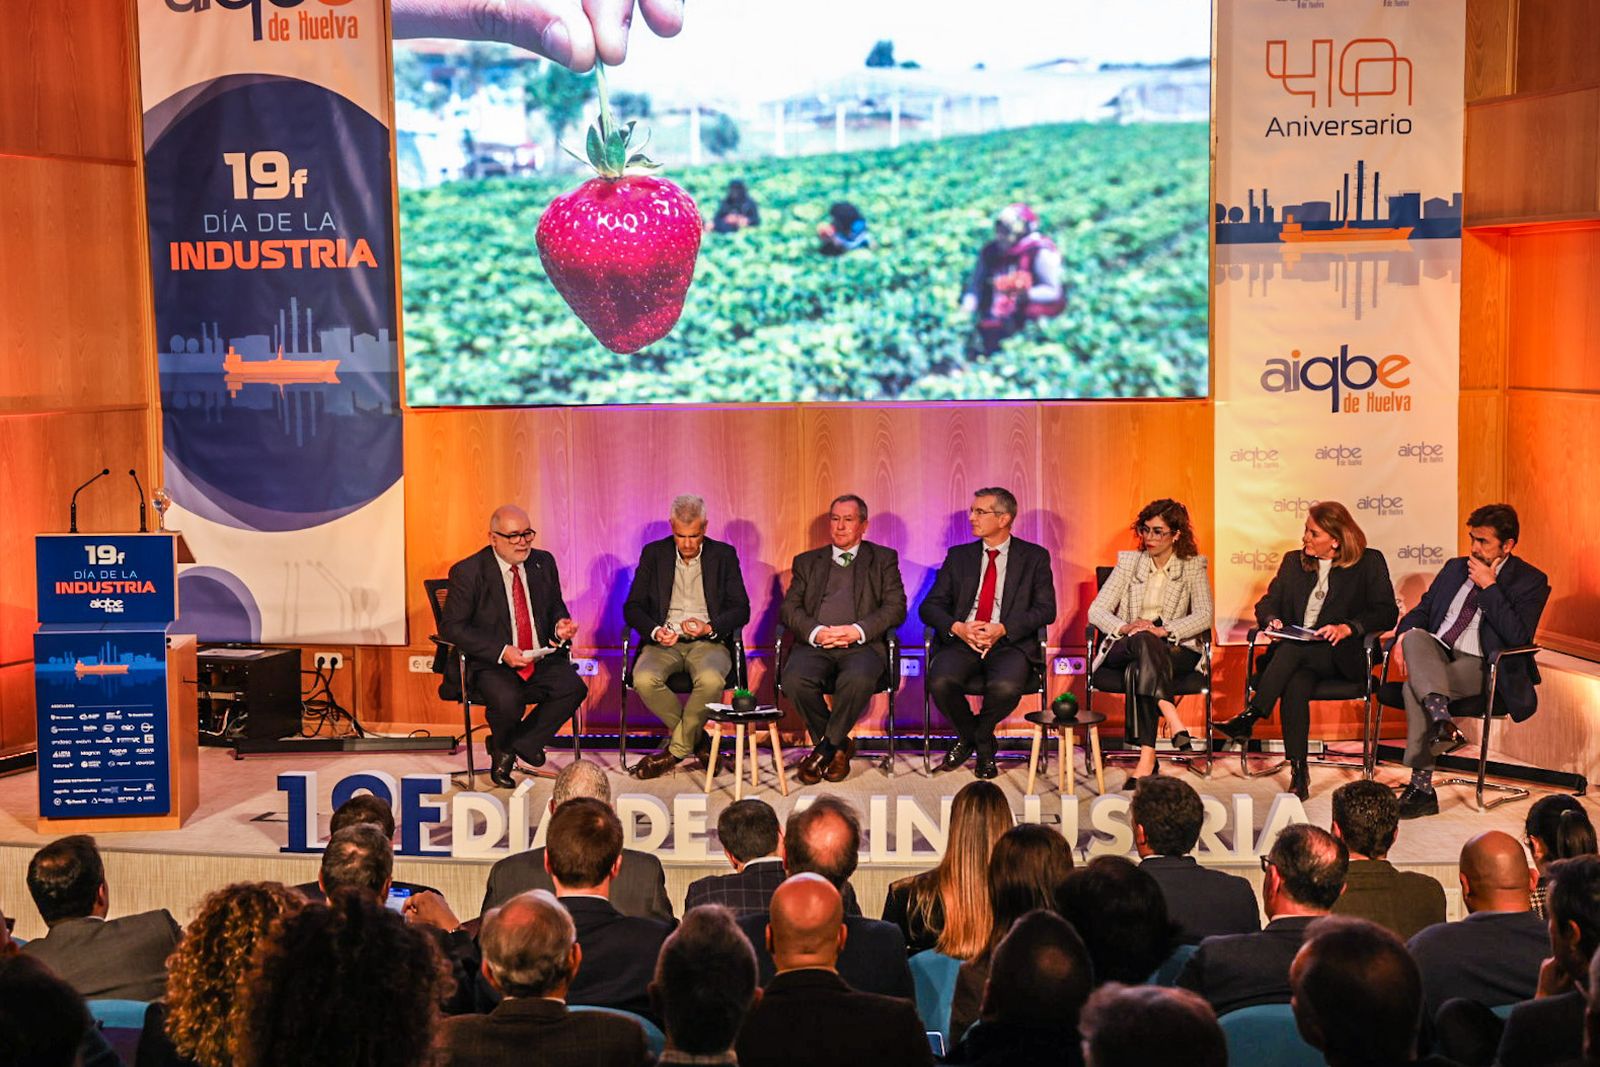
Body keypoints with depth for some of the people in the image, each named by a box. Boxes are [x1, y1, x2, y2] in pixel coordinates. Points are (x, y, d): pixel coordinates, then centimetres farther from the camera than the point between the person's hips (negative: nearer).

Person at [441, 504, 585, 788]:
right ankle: (502, 746, 4)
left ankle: (517, 744, -2)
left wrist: (560, 624, -6)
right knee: (507, 701, -34)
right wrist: (502, 652, -21)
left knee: (573, 688, -24)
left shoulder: (544, 563, 9)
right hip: (491, 664, -5)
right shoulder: (468, 572, -7)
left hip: (541, 658, 5)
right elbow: (451, 627, -10)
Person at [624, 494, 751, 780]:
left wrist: (710, 628, -18)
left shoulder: (724, 555, 7)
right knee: (644, 679, -32)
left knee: (711, 680, -36)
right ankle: (698, 739, -10)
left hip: (707, 642, -1)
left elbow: (741, 609, 2)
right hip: (664, 642, 1)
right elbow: (632, 606, 5)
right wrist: (655, 631, -16)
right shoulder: (654, 554, 9)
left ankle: (675, 750, -13)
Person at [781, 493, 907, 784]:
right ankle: (839, 746, -8)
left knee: (858, 679, -38)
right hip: (815, 644, 2)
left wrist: (857, 631, -14)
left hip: (862, 644, -2)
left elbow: (896, 607, 4)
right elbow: (789, 608, 11)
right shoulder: (807, 562, 22)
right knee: (794, 679, -32)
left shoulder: (883, 559, 16)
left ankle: (826, 748, -13)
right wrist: (815, 632, -11)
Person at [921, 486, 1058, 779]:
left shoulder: (1034, 557, 9)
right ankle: (969, 737, 3)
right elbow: (930, 606, 10)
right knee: (940, 682, -30)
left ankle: (978, 735, 0)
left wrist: (1003, 629, -16)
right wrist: (957, 627, -13)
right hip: (961, 643, 2)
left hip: (1010, 644, -2)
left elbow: (1046, 609, 0)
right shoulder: (958, 556, 16)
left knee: (1006, 687, -35)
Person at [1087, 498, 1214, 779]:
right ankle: (1175, 723, -51)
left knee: (1139, 668, -37)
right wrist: (1125, 627, -18)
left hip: (1175, 649, -1)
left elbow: (1204, 616, -6)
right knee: (1142, 640, -37)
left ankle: (1146, 758, -46)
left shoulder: (1193, 565, 8)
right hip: (1124, 648, 1)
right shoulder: (1128, 561, 12)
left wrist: (1163, 630, -23)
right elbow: (1096, 610, 5)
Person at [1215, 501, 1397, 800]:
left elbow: (1387, 613, -1)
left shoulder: (1369, 563, 7)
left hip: (1341, 657, -3)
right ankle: (1298, 773, -36)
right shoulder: (1294, 561, 20)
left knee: (1292, 648, -36)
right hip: (1293, 650, 3)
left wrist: (1347, 628, -17)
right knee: (1296, 685, -34)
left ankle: (1249, 718, -35)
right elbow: (1267, 601, 18)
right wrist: (1272, 620, -7)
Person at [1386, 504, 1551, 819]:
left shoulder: (1530, 580, 1)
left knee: (1414, 686, -32)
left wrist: (1489, 587, -12)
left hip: (1477, 666, -5)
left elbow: (1519, 636, -14)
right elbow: (1423, 609, 19)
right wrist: (1405, 635, -4)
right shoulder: (1455, 568, 20)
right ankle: (1442, 721, -48)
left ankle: (1421, 787, -30)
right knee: (1416, 637, -32)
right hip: (1434, 654, 5)